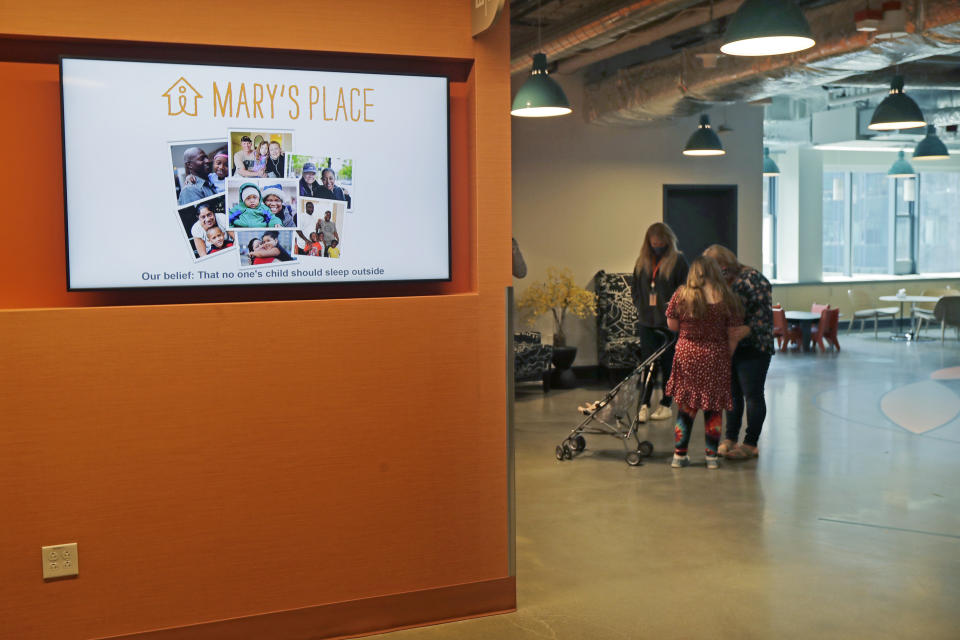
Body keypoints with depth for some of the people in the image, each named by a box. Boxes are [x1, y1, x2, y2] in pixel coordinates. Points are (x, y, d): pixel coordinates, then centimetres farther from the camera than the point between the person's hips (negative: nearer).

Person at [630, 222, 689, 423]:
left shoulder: (678, 260, -4)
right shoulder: (642, 261, 9)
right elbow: (634, 286, 18)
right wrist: (640, 306, 6)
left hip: (669, 323, -3)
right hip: (647, 322, 3)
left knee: (668, 364, 5)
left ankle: (666, 405, 15)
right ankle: (644, 405, 3)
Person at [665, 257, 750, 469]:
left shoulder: (681, 295, -6)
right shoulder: (726, 299, -7)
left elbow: (672, 325, 3)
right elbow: (734, 335, -5)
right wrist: (726, 356, 9)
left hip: (686, 354, 1)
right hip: (715, 356, -1)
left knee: (686, 406, 11)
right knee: (713, 408, 10)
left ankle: (679, 454, 15)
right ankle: (712, 456, 14)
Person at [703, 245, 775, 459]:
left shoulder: (752, 278, -13)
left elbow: (763, 313, -18)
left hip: (753, 347, -7)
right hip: (728, 347, 7)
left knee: (752, 395, 1)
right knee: (732, 393, 13)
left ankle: (751, 444, 7)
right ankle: (730, 438, 23)